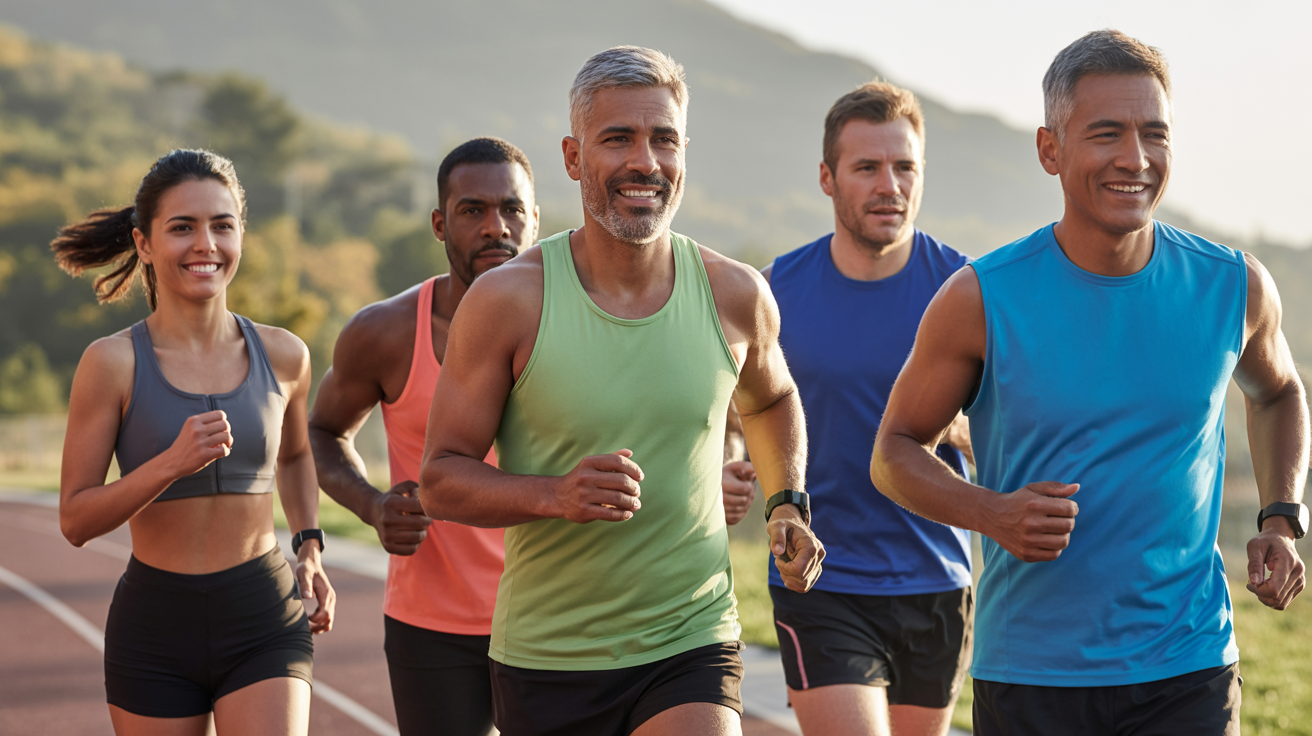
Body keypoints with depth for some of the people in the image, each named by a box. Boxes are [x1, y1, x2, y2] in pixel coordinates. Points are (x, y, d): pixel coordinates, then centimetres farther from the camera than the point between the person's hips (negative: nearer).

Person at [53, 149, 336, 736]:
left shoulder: (283, 356, 1)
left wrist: (310, 552, 9)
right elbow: (75, 521, -8)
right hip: (155, 629, -1)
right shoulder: (112, 363, -8)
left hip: (264, 627, 1)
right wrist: (171, 464, -23)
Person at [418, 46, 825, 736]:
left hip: (690, 651, 1)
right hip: (546, 659, 0)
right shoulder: (508, 301, -10)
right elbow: (440, 478, -7)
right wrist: (556, 495, -23)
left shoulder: (734, 296, -1)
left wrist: (787, 505, 7)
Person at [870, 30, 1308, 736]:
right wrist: (993, 513, -16)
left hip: (1188, 674, 1)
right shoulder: (982, 299, -8)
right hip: (1029, 672, 0)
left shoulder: (1235, 288, -1)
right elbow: (896, 451, 2)